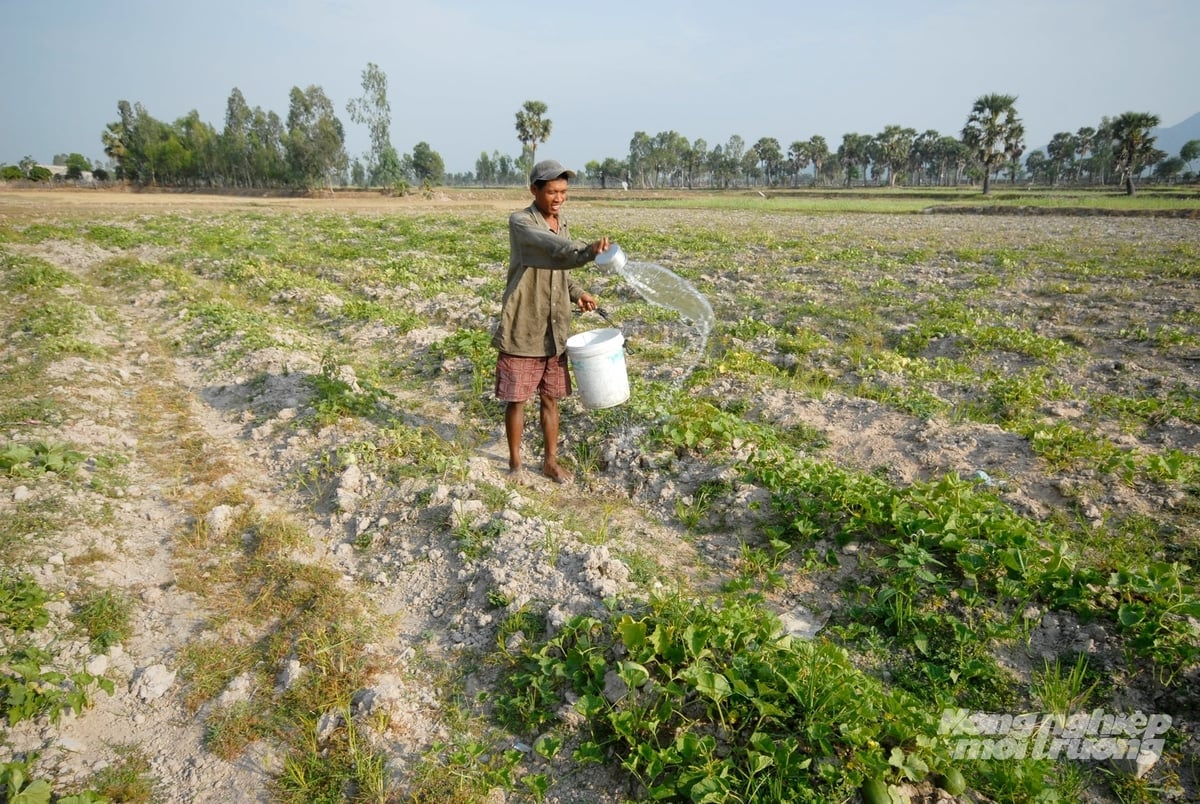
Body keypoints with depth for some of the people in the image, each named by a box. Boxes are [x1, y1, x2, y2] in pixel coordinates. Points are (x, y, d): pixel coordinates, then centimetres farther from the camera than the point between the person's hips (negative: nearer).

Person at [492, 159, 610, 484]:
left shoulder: (562, 225, 9)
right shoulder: (520, 222, -14)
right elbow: (551, 247, -35)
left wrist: (577, 292, 2)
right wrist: (587, 251, -53)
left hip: (555, 331, 6)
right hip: (522, 330, -6)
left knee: (551, 397, 13)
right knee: (517, 399, 6)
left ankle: (551, 461, 28)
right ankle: (515, 462, 24)